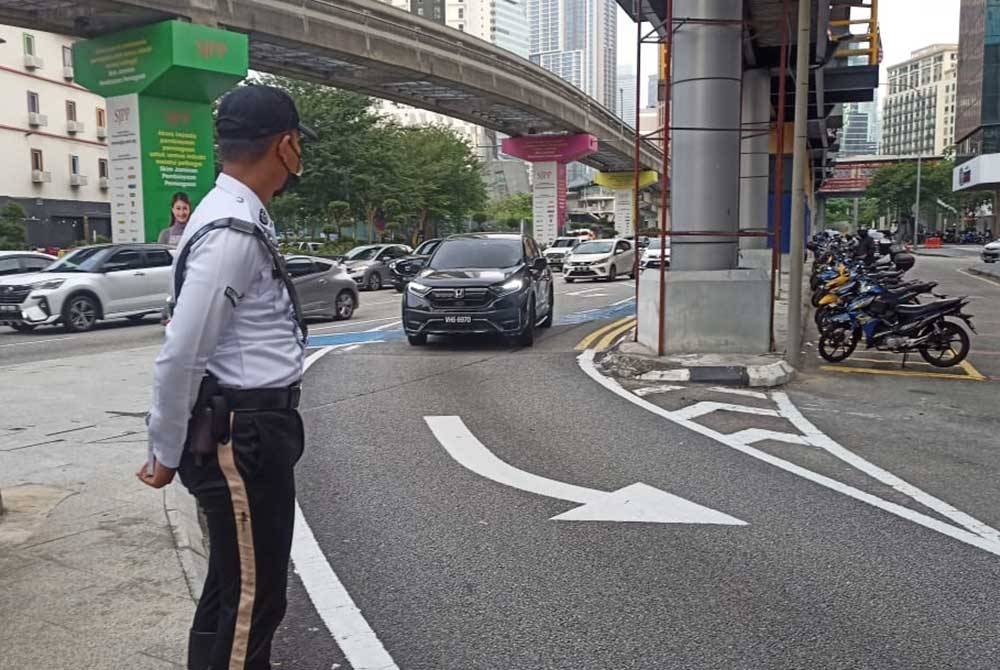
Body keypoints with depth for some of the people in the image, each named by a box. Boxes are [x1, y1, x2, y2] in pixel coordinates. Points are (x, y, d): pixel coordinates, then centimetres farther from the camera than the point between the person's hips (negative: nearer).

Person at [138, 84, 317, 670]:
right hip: (240, 438, -10)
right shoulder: (233, 231, -22)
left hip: (255, 429, 10)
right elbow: (180, 356, -23)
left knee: (238, 588, 23)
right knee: (250, 597, 4)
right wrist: (166, 454, -9)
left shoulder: (243, 219, 11)